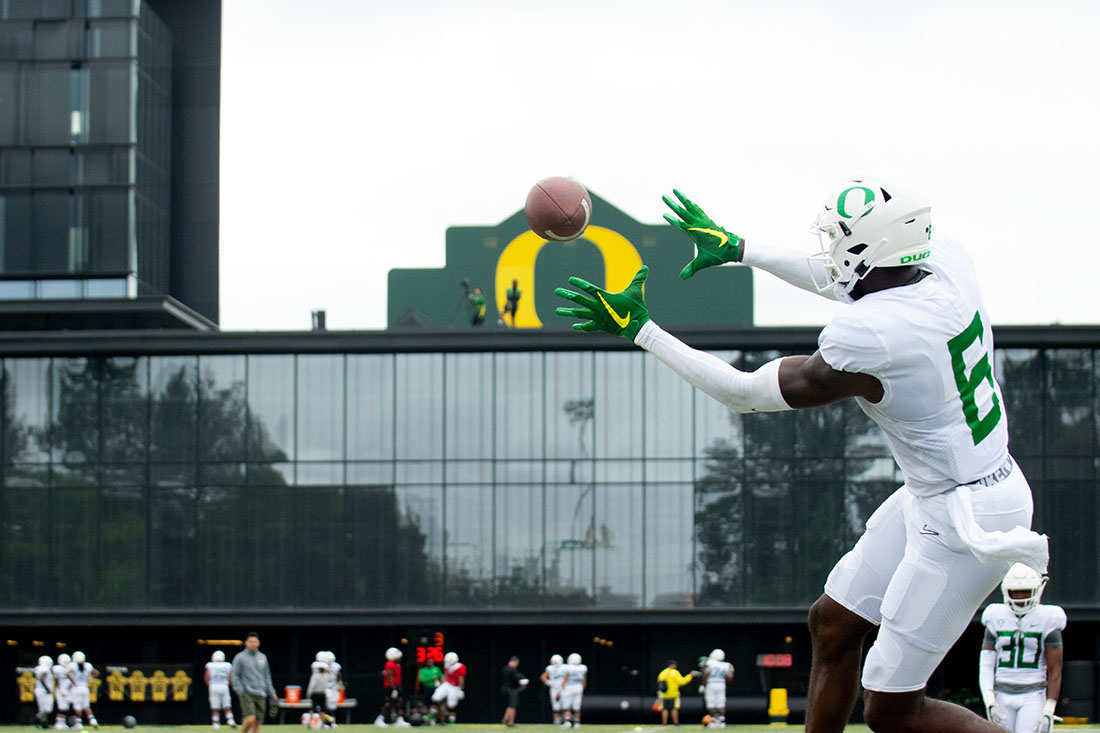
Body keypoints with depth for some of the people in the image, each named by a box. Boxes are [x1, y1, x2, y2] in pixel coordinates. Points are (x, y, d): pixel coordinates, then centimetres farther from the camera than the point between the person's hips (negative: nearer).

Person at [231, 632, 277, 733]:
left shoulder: (263, 657, 14)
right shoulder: (240, 657, -1)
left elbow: (267, 676, 20)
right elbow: (234, 676, -2)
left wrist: (271, 692, 14)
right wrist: (240, 691, -12)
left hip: (260, 694, 5)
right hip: (247, 693, -5)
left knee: (257, 721, 4)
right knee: (251, 719, -17)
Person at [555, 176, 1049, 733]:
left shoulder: (865, 338, -29)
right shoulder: (946, 258, -7)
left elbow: (745, 394, -14)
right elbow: (841, 280, 15)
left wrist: (637, 329, -9)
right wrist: (737, 248, 22)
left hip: (966, 522, -9)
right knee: (832, 623, 19)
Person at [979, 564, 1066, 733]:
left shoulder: (1047, 621, -2)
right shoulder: (997, 620, 7)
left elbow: (1055, 671, -3)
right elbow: (986, 664, 5)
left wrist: (1048, 712, -11)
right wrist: (989, 701, -9)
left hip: (1033, 697, -3)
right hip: (1003, 696, 3)